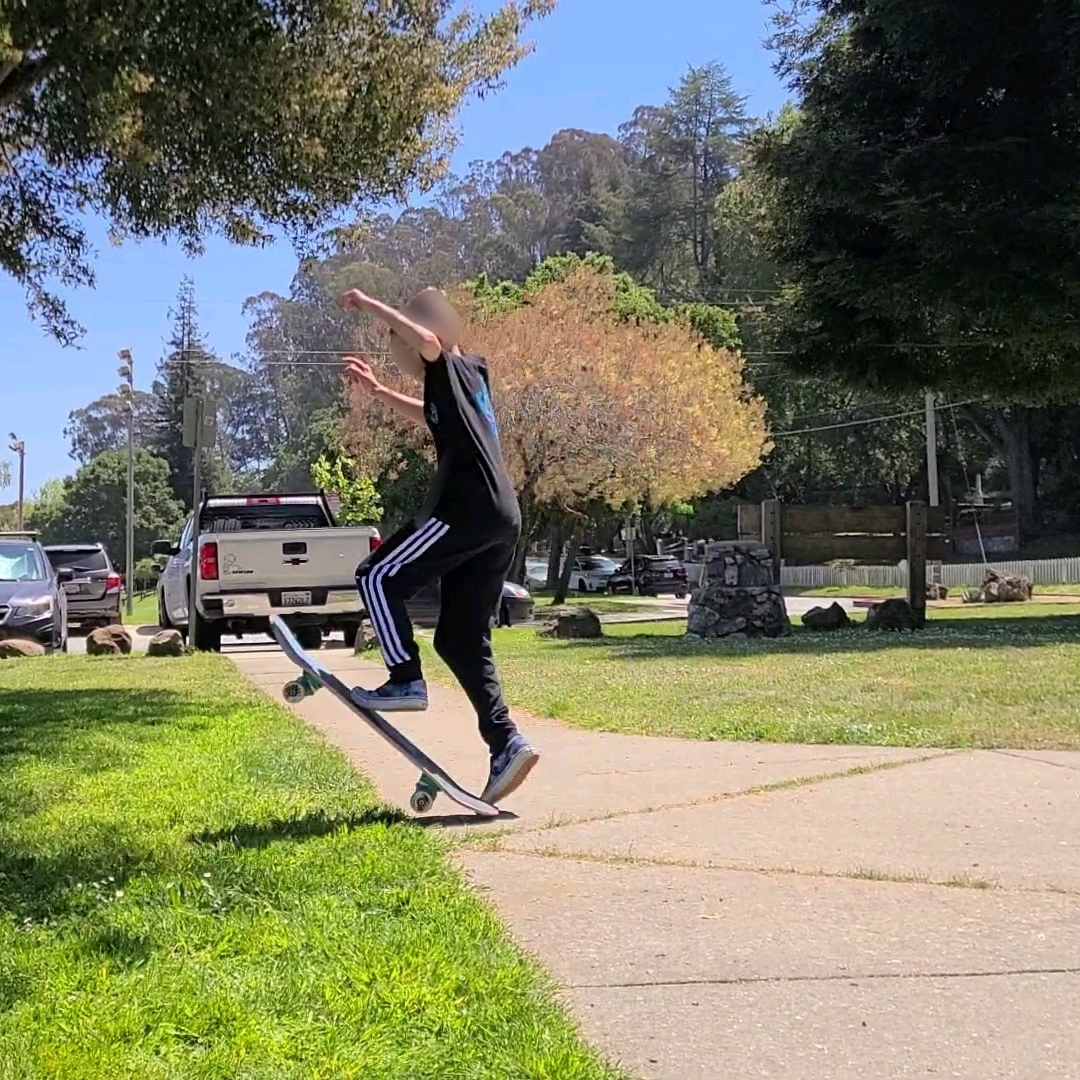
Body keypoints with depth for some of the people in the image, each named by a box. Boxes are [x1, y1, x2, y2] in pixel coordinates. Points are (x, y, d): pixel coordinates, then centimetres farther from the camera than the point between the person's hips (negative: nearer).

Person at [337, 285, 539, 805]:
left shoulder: (452, 368, 0)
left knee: (378, 576, -1)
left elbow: (427, 341, -25)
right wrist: (377, 391, 50)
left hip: (469, 508, -10)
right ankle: (506, 742, 3)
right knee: (460, 639, 10)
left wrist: (369, 305, -14)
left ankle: (406, 680, -2)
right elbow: (431, 417, 49)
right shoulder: (463, 380, 27)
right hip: (501, 516, 10)